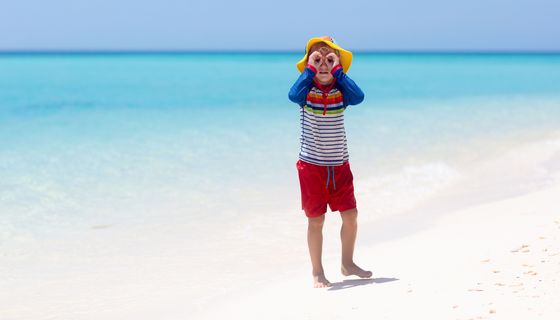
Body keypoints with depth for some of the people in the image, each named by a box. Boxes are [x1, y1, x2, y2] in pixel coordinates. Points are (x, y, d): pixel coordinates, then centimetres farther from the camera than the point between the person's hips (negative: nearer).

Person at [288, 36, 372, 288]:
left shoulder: (340, 90, 1)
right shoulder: (307, 90, -6)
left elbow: (358, 97, -21)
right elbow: (294, 95, -30)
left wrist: (338, 71, -19)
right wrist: (310, 70, -23)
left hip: (339, 165, 3)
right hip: (312, 165, -3)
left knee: (351, 216, 5)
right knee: (316, 220, 1)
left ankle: (347, 263, 24)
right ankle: (317, 271, 12)